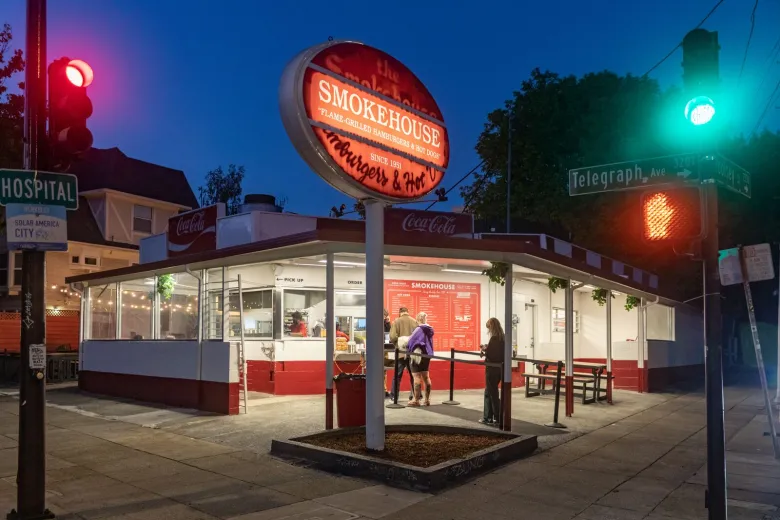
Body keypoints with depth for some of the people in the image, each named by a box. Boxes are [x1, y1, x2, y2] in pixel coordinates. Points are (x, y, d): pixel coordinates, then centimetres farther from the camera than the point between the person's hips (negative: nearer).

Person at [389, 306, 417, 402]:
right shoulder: (414, 321, 1)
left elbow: (393, 337, -13)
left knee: (397, 375, 6)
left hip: (401, 352, -2)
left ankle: (394, 396, 7)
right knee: (413, 374, 13)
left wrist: (396, 345, 5)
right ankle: (415, 395, 15)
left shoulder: (396, 321, -4)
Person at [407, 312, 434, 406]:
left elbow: (411, 340, -13)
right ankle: (427, 399, 16)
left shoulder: (419, 329, -16)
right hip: (427, 354, 8)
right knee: (426, 377, 12)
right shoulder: (430, 329, 7)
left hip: (417, 354, -8)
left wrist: (409, 349, 3)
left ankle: (416, 400, -2)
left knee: (417, 377, -4)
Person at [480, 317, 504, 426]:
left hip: (493, 369, -9)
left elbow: (491, 355, -21)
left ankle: (498, 419, 6)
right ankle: (487, 417, 22)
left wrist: (484, 350, -4)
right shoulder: (502, 338, 8)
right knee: (488, 392, 17)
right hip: (499, 368, 9)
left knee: (493, 394, 1)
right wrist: (487, 349, 9)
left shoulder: (494, 338, -18)